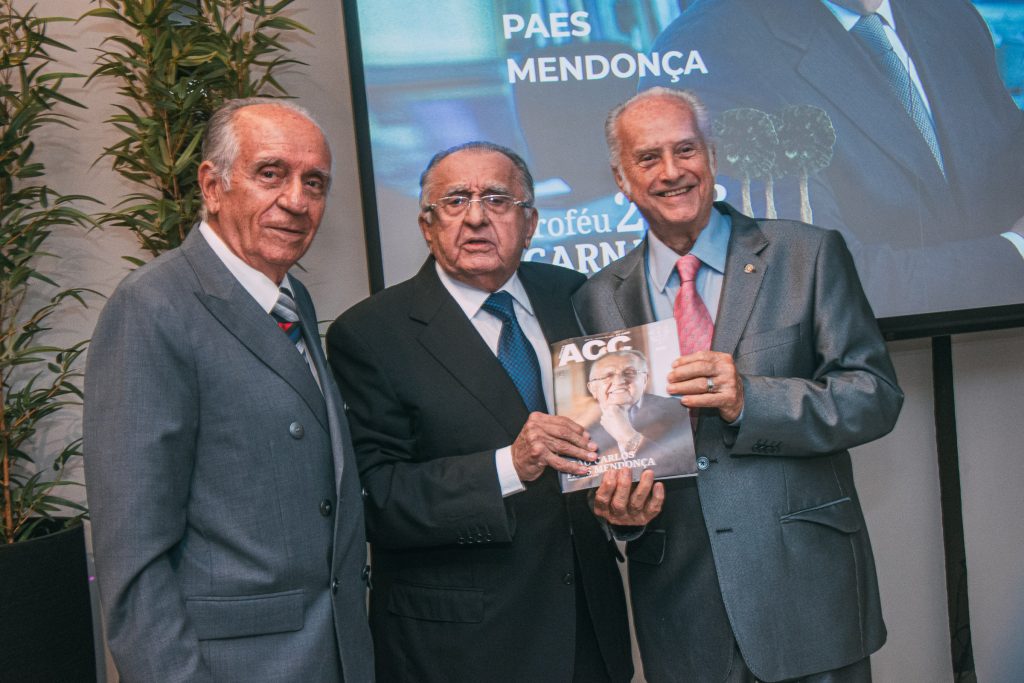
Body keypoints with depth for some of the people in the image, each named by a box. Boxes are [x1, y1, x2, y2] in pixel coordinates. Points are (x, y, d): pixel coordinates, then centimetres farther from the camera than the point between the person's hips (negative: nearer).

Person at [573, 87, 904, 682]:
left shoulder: (809, 255, -1)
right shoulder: (598, 302, 4)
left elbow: (877, 394, -7)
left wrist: (750, 400, -21)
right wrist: (614, 501, -14)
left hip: (806, 586, -1)